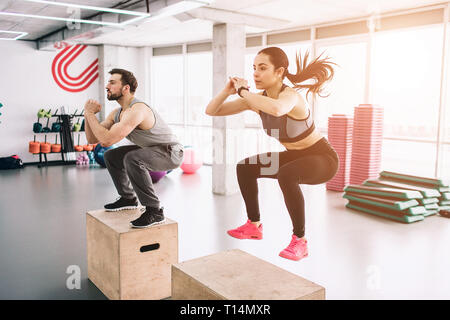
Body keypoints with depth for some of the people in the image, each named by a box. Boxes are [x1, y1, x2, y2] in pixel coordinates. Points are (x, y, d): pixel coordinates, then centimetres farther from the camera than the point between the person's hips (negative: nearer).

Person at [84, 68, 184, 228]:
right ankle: (127, 198, 28)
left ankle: (154, 211, -25)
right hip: (150, 150, 10)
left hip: (170, 153, -10)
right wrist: (88, 114, -10)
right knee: (110, 156, 15)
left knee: (132, 158, -35)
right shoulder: (116, 113, 3)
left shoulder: (136, 110, -28)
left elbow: (107, 140, -36)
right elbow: (92, 139, 4)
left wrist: (90, 113, -24)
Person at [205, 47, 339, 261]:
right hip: (295, 156, 8)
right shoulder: (257, 99, -8)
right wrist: (227, 90, -24)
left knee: (286, 175, -36)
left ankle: (299, 241, -17)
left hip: (323, 158, -8)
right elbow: (211, 111, -6)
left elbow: (277, 109, -56)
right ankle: (254, 226, 18)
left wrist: (244, 92, -40)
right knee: (245, 168, 3)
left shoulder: (290, 95, -29)